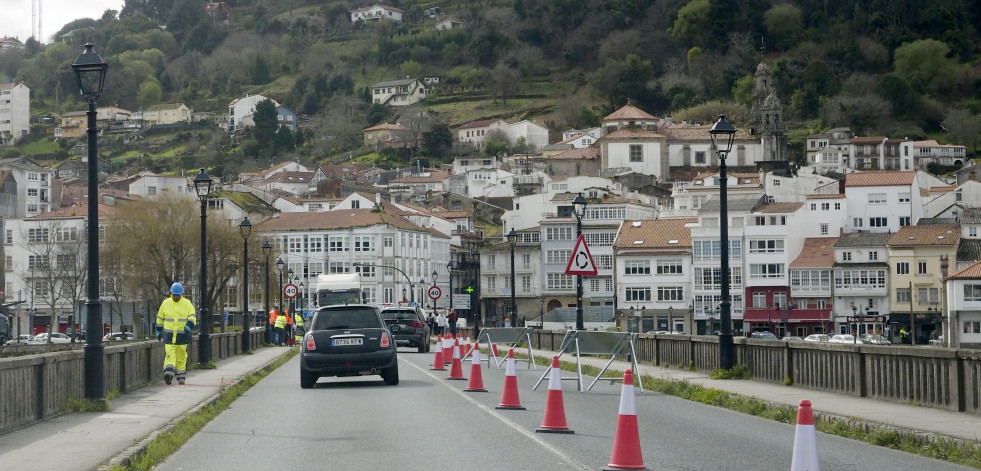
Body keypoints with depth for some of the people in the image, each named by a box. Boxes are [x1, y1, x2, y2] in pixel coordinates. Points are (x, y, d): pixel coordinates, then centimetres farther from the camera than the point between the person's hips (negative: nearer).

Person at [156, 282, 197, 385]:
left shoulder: (187, 304, 1)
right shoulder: (165, 303, 6)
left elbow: (192, 317, -4)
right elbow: (160, 318, 16)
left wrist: (189, 325, -23)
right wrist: (158, 330, 18)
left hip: (182, 335, 0)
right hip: (169, 334, 0)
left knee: (181, 357, 6)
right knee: (169, 354, -14)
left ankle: (181, 377, 16)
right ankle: (168, 373, -27)